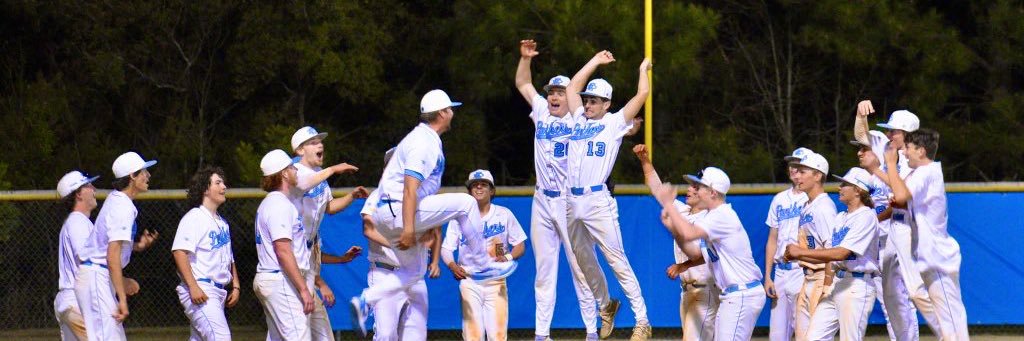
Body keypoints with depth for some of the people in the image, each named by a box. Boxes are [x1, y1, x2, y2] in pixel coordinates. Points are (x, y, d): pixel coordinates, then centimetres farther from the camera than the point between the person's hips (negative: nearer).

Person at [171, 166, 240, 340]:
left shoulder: (222, 222, 20)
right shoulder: (194, 218, -8)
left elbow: (229, 258, 27)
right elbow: (179, 252, -18)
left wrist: (235, 286, 16)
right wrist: (193, 287, -24)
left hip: (218, 292, 9)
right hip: (200, 291, -9)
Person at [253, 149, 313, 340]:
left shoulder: (269, 203, 20)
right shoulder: (280, 205, -13)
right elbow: (283, 251, -21)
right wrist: (303, 289, -23)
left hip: (267, 279, 11)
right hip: (282, 281, -11)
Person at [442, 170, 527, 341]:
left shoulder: (504, 214, 8)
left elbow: (520, 245, 9)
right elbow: (446, 248, 5)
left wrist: (508, 257, -13)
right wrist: (453, 266, -16)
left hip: (496, 281, 0)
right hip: (469, 280, 0)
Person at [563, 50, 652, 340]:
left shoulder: (615, 122, 3)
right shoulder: (580, 118, 18)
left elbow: (642, 95, 0)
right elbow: (574, 86, 29)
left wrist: (644, 70, 16)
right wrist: (596, 61, 30)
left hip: (598, 201, -6)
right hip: (573, 202, 6)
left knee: (617, 261, -8)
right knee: (584, 261, 11)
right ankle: (605, 308, 29)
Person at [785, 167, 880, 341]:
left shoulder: (866, 216, -11)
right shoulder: (840, 218, 17)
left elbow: (841, 253, -19)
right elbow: (828, 256, 17)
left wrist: (801, 252, -15)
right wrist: (797, 255, 2)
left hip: (857, 285, -9)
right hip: (837, 284, 9)